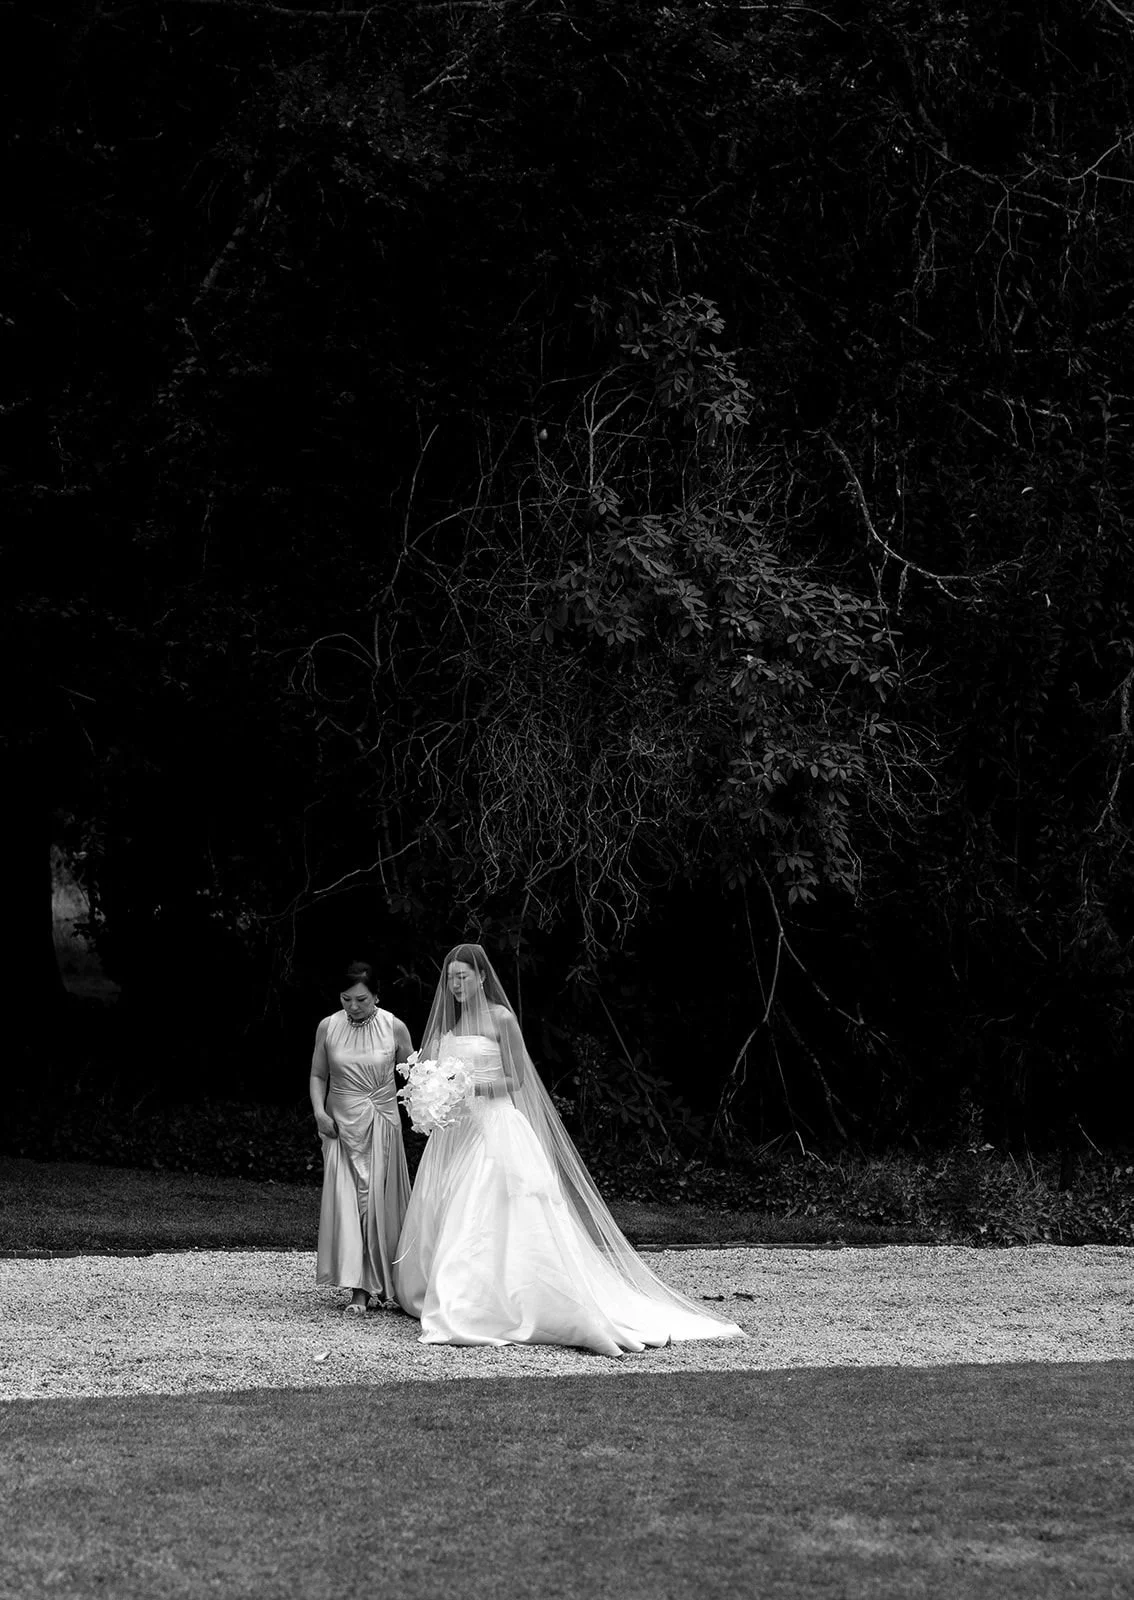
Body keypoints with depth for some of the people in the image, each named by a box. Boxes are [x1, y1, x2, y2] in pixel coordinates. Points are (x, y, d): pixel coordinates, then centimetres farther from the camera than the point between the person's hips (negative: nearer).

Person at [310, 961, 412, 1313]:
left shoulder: (395, 1028, -4)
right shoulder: (328, 1028, 0)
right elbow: (318, 1075, 9)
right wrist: (319, 1111, -5)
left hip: (382, 1125, -1)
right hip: (341, 1125, 1)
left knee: (378, 1201, -2)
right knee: (345, 1201, -7)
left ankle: (381, 1283, 11)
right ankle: (358, 1289, -7)